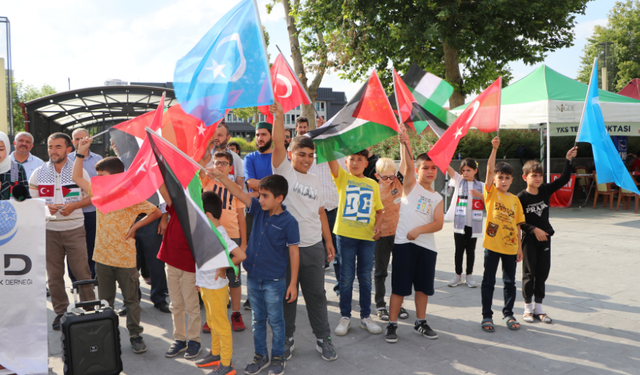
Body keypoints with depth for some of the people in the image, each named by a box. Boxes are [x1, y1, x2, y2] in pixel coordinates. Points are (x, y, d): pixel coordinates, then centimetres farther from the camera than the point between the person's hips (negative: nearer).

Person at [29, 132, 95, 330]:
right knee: (54, 274, 7)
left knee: (82, 271, 0)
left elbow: (91, 196, 4)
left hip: (75, 229, -2)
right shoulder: (38, 173, 5)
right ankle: (61, 312, 21)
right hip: (49, 230, 2)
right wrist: (46, 206, -11)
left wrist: (74, 205, -13)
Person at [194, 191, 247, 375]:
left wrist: (223, 268, -22)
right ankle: (216, 354, 40)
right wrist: (200, 280, 17)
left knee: (221, 326, 4)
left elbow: (241, 255, -36)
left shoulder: (220, 236, -26)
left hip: (216, 288, -9)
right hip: (205, 286, 9)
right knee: (212, 323, 23)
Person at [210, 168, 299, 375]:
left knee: (275, 320, 10)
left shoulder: (289, 222, -16)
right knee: (257, 320, 17)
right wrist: (222, 176, -19)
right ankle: (260, 356, 33)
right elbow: (239, 193, -4)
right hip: (253, 278, 6)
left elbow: (294, 253, -12)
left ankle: (278, 357, 27)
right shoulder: (259, 209, -1)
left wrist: (293, 283, -10)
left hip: (274, 281, -5)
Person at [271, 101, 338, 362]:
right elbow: (278, 145, -18)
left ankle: (323, 339, 23)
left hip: (313, 247, 4)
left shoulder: (315, 181, 13)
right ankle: (286, 339, 25)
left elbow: (320, 213, 16)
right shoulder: (284, 172, -2)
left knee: (317, 295, 11)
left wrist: (329, 242, 14)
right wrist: (279, 116, -26)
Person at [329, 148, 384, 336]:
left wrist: (377, 226, -4)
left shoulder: (373, 184, 10)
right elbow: (331, 159, -13)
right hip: (345, 235, -2)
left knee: (365, 277, 11)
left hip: (367, 236, 2)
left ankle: (366, 316, 23)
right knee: (346, 277, 5)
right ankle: (345, 317, 18)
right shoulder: (342, 178, 2)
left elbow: (379, 210, 14)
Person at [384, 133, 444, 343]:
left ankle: (420, 323, 27)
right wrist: (405, 144, -31)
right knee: (399, 286, -2)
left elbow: (438, 223, 0)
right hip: (404, 243, -4)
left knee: (423, 286, 12)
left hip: (427, 246, 4)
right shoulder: (410, 185, 4)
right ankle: (392, 325, 8)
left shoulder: (437, 198, 13)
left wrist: (419, 230, -16)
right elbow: (408, 165, -15)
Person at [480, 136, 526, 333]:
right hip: (492, 245, -3)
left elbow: (517, 224, 9)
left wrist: (519, 246, 7)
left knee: (510, 282, 13)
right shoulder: (491, 193, -2)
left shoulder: (515, 199, 6)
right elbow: (490, 169, -15)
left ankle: (508, 314, 28)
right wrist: (494, 148, -24)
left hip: (510, 247, 3)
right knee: (488, 281, 5)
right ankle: (487, 316, 16)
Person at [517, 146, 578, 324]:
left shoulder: (545, 190, 1)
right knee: (529, 273, 3)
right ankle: (528, 308, 15)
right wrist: (534, 230, -18)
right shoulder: (521, 197, -12)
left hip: (545, 236, 5)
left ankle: (538, 307, 20)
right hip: (529, 238, -5)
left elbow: (564, 179, -1)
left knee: (542, 272, 9)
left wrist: (568, 160, -8)